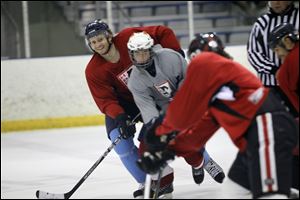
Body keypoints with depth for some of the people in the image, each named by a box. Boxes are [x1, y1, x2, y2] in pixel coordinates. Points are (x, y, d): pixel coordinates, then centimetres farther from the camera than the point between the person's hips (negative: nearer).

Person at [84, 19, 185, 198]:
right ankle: (146, 183, -4)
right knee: (120, 139, -20)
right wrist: (119, 116, -39)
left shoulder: (130, 37, -26)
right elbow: (106, 101, -23)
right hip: (123, 102, 0)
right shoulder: (94, 71, -22)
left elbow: (164, 33, -17)